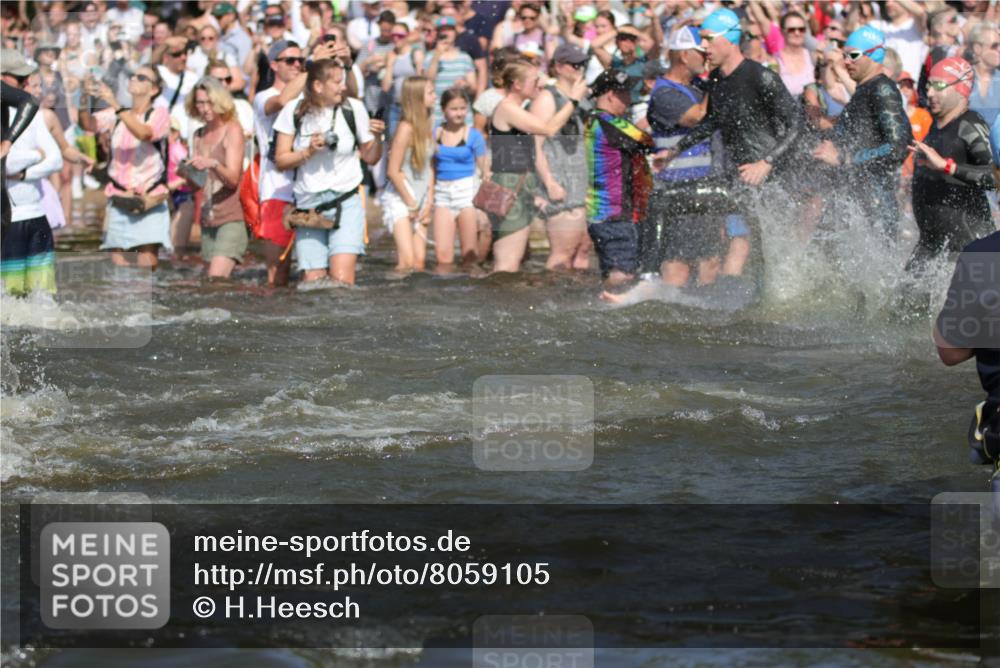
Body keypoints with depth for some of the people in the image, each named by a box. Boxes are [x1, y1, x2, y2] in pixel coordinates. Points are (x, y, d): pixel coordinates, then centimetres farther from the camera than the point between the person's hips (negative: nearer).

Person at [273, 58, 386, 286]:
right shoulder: (294, 112, 0)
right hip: (308, 206, 1)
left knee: (341, 281, -18)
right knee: (312, 281, -2)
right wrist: (308, 152, -12)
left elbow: (370, 158, 7)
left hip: (346, 204, -1)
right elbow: (281, 160, 3)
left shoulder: (353, 108, 0)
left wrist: (377, 138, -12)